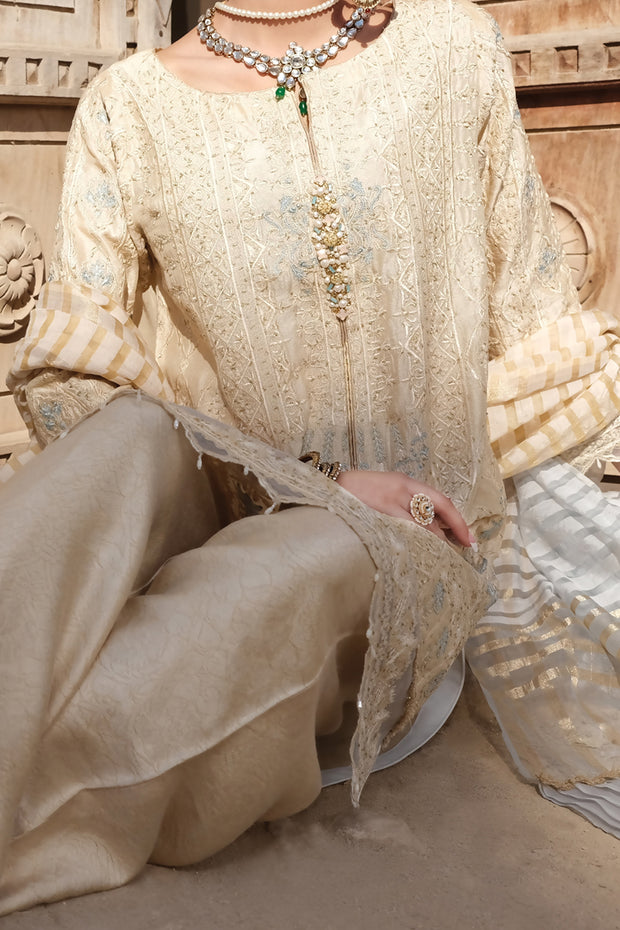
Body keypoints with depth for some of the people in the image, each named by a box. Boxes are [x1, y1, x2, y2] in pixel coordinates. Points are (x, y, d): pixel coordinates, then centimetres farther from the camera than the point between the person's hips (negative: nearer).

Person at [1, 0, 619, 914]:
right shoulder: (132, 107, -2)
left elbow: (529, 319, 9)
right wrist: (317, 482, -17)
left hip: (410, 554, 0)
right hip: (228, 516, 0)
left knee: (326, 550, -33)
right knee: (134, 432, -29)